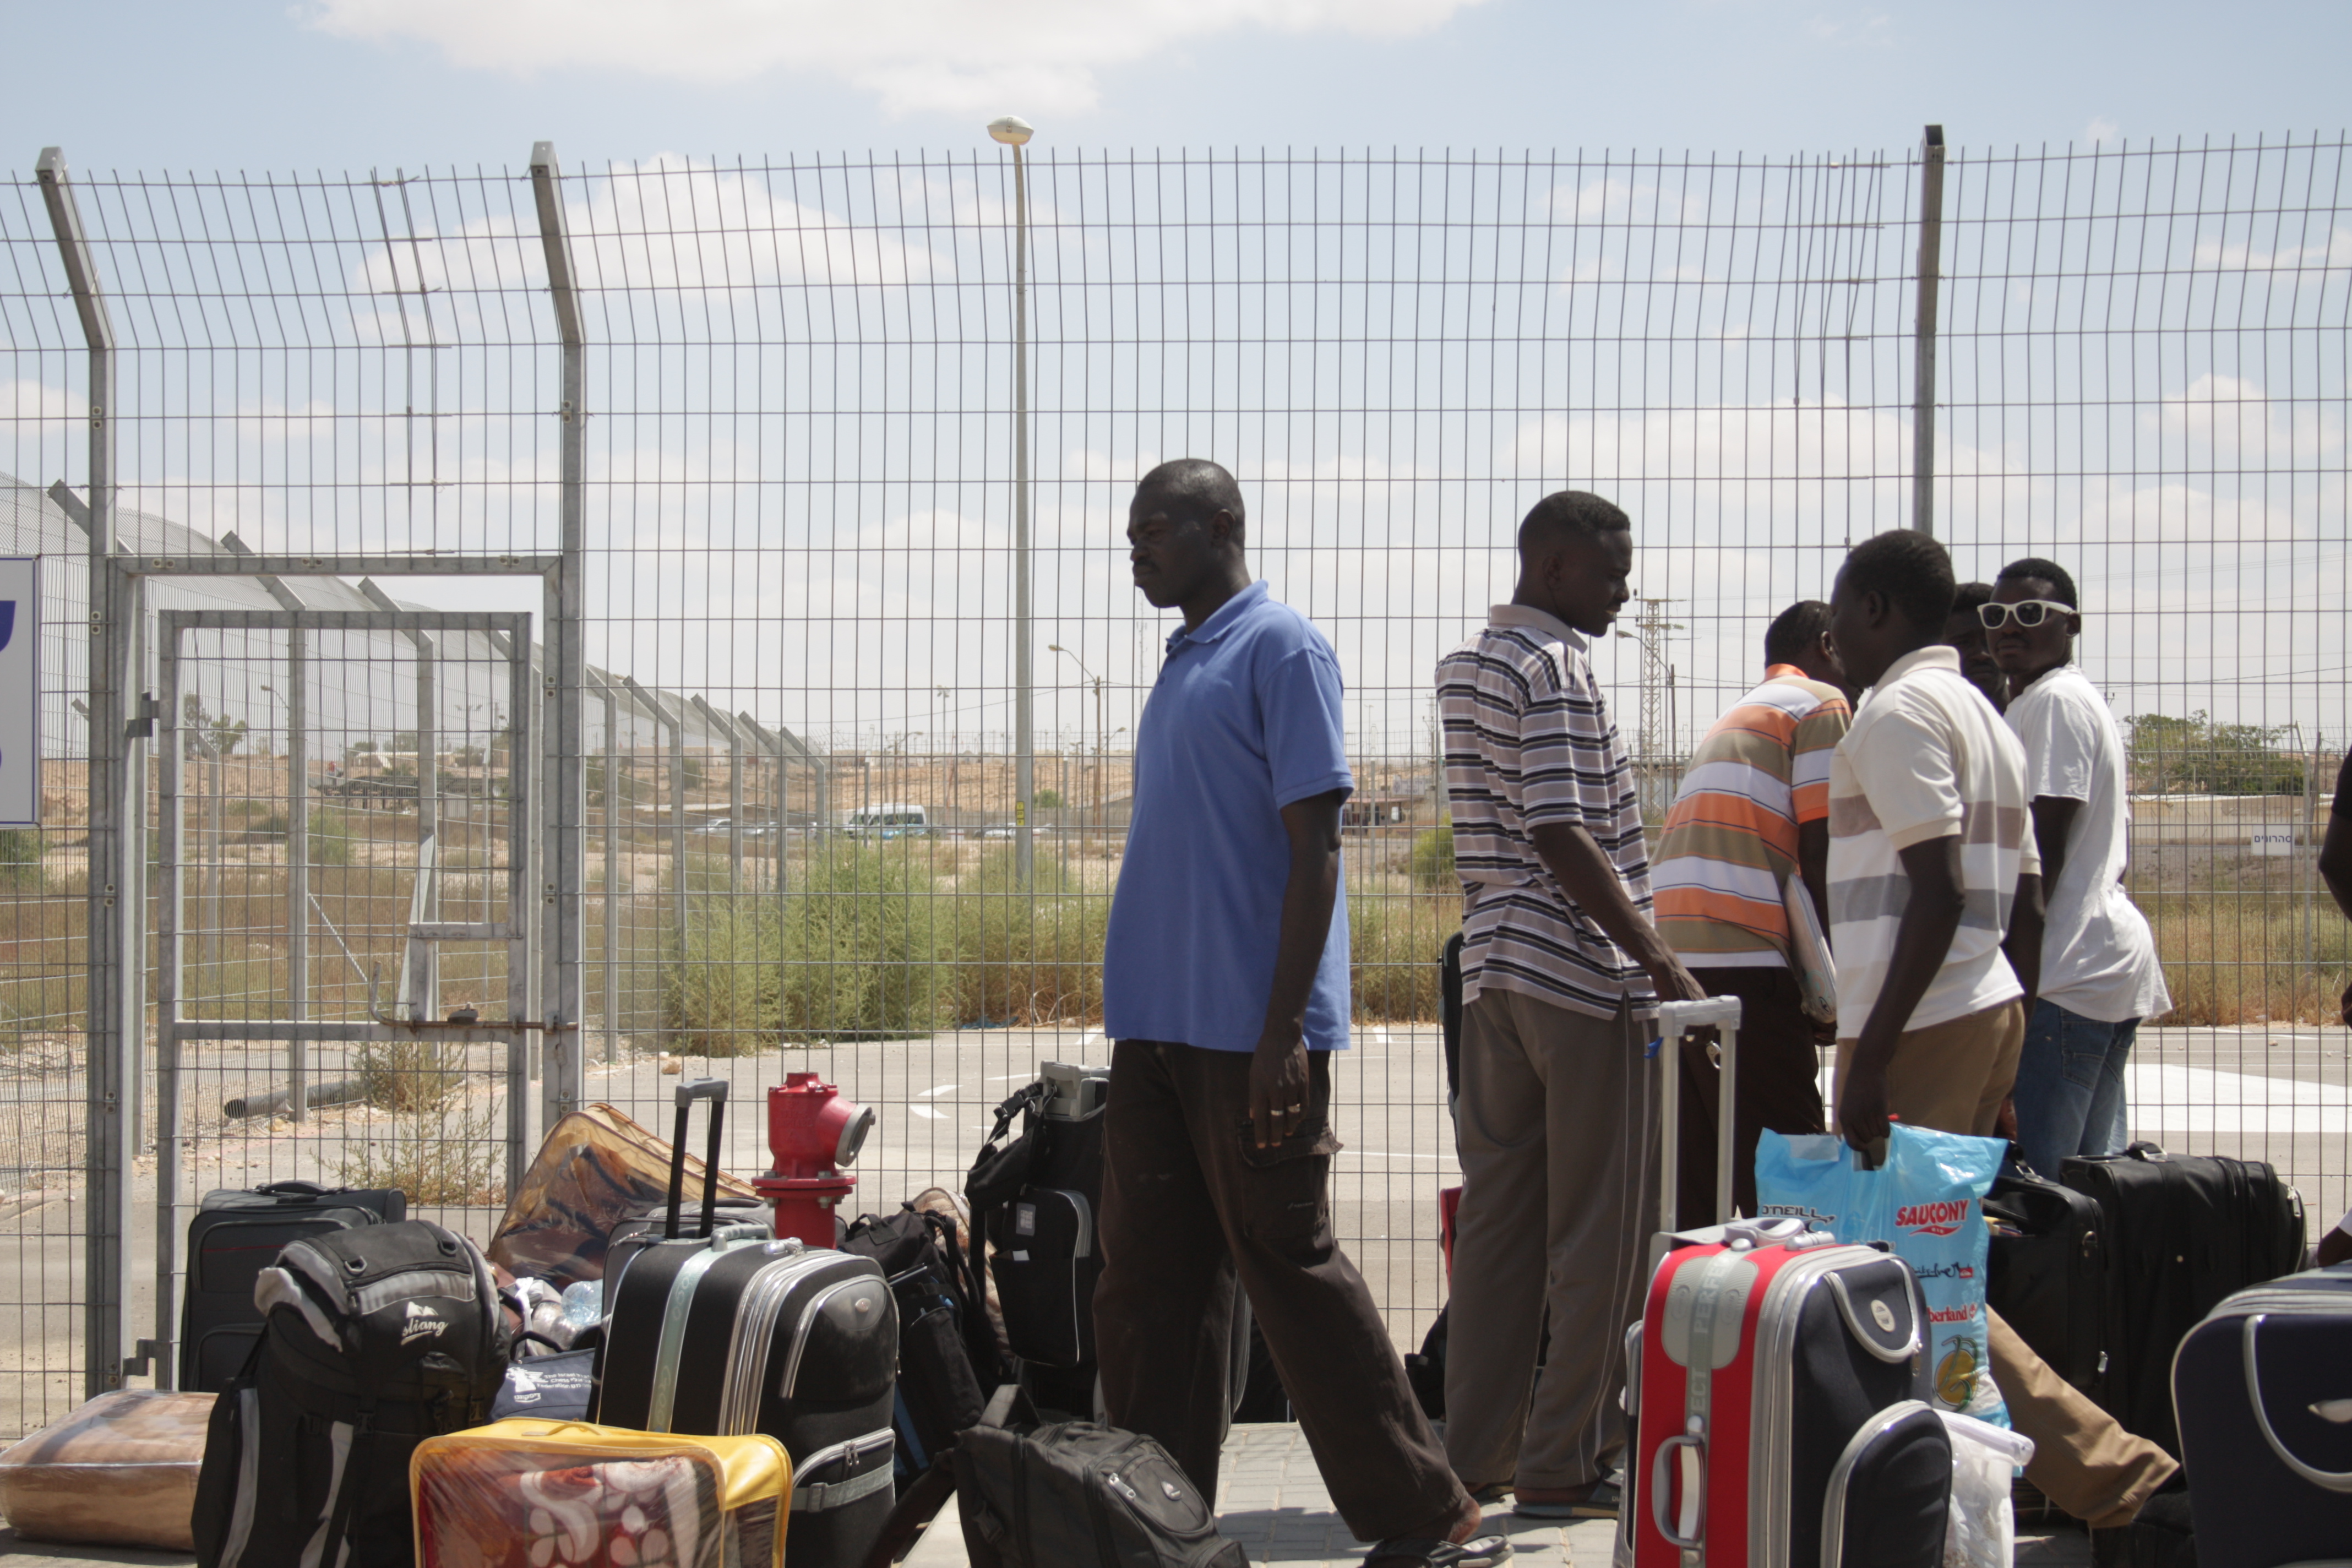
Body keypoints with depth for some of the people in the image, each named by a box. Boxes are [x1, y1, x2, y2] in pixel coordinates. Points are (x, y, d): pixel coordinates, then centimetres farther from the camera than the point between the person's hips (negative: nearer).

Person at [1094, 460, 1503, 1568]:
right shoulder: (1182, 666, 17)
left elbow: (1314, 846, -14)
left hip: (1248, 1028, -8)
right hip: (1159, 1023, 8)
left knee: (1291, 1270, -3)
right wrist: (1137, 1015, 16)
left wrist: (1282, 1033, -20)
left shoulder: (1280, 650, -8)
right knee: (1146, 1286, 8)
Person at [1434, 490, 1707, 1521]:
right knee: (1598, 1229, -1)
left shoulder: (1465, 667, 15)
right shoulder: (1556, 668, -13)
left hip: (1492, 968, 9)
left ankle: (1478, 1448, 14)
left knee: (1497, 1215, 11)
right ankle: (1564, 1461, 2)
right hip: (1580, 973, -9)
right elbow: (1561, 839, -20)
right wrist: (1658, 959, -20)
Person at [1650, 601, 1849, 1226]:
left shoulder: (1734, 719, 30)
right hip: (1742, 964, -8)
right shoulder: (1823, 705, 4)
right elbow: (1821, 853, -5)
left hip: (1671, 958, 8)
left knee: (1694, 1189, 8)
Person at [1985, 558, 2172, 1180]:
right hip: (2111, 962, 11)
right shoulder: (2080, 700, 23)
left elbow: (2044, 851, -16)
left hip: (2069, 972, -11)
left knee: (2034, 1175, -14)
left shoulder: (2053, 700, -9)